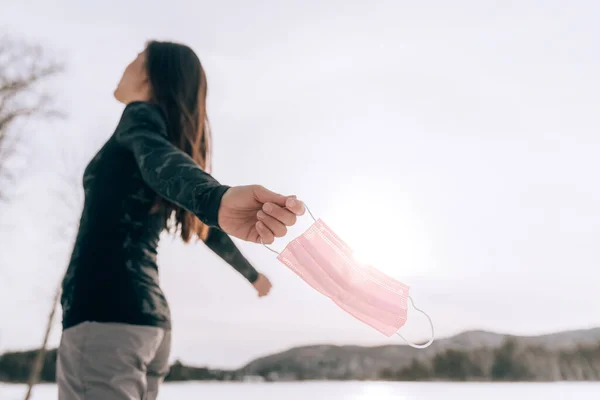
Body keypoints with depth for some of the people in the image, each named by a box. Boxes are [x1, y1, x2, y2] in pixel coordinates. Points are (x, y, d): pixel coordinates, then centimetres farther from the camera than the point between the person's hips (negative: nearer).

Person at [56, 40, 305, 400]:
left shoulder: (141, 115, 2)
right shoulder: (173, 136, 25)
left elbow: (160, 159, -23)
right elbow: (208, 231, 33)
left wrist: (219, 199, -45)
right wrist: (253, 273, 48)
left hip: (103, 315, -9)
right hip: (148, 318, 9)